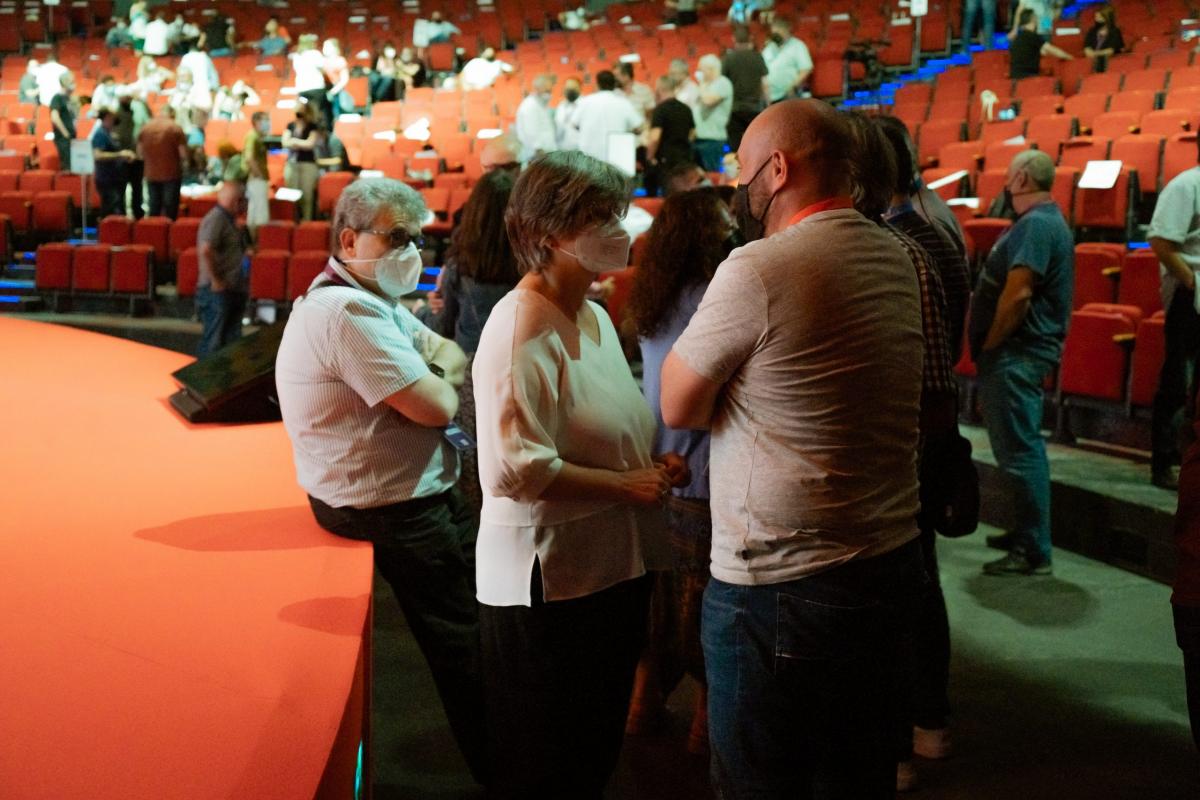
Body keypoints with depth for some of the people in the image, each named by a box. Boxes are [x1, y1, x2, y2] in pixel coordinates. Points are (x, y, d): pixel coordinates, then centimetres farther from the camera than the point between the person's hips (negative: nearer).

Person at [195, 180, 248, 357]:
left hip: (232, 291, 10)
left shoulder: (229, 220, 16)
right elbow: (205, 250, -27)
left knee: (232, 341, 12)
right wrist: (215, 281, -22)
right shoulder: (216, 219, -13)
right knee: (214, 342, -5)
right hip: (217, 292, -10)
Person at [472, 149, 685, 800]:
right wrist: (627, 486, -20)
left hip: (613, 569, 9)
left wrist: (655, 469, 4)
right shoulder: (521, 328, -18)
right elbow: (513, 470, -26)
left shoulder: (595, 316, 11)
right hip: (546, 582, -9)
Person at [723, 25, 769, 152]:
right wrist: (766, 103, 10)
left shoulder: (728, 58, -6)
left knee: (735, 147, 3)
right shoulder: (757, 57, -2)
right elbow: (765, 84, -1)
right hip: (754, 107, 1)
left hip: (734, 108, -1)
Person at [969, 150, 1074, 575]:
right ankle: (1026, 532, 30)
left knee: (1019, 450, -7)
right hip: (1017, 352, 11)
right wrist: (989, 349, 15)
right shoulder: (1041, 221, 17)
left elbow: (1017, 295, -25)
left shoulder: (1037, 225, -18)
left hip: (1017, 355, -11)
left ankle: (1035, 552, -3)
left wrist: (989, 346, -15)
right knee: (1020, 446, 18)